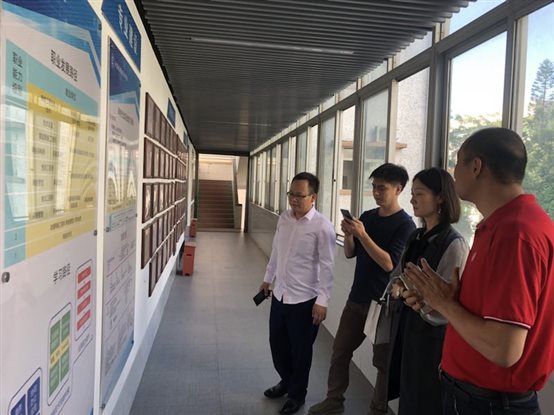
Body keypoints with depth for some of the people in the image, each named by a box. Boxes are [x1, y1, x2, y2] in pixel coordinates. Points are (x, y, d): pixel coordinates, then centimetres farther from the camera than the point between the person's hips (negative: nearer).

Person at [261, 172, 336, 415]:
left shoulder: (322, 227, -17)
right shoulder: (284, 219, 3)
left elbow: (326, 267, -16)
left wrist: (322, 301, -17)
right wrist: (268, 278, 20)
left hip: (304, 299, -6)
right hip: (280, 294, 6)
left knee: (300, 349, 11)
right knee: (277, 343, 20)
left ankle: (297, 394, 34)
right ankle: (286, 381, 45)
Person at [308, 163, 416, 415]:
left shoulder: (405, 224, -12)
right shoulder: (367, 217, 7)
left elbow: (389, 263, -20)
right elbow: (350, 253, 10)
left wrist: (362, 235, -25)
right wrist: (348, 235, -10)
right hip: (357, 298, 6)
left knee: (383, 361, 7)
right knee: (340, 350, 12)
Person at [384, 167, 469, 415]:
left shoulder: (454, 244, -19)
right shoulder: (416, 237, 5)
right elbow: (398, 273, 12)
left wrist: (408, 294, -17)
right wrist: (398, 286, -8)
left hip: (432, 334, -7)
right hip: (406, 325, 7)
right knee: (407, 392, 21)